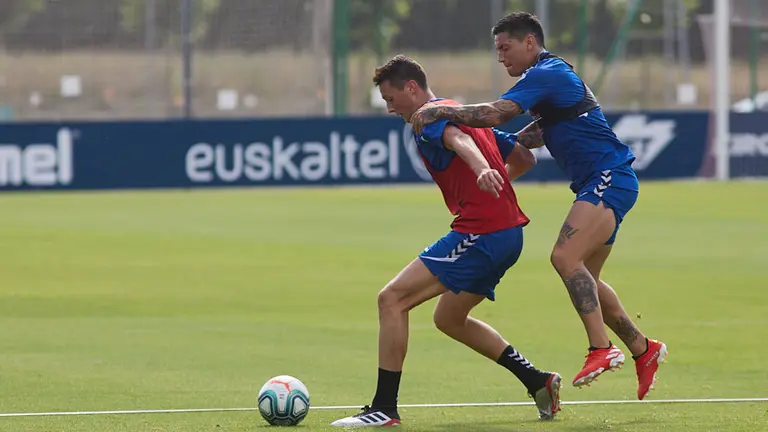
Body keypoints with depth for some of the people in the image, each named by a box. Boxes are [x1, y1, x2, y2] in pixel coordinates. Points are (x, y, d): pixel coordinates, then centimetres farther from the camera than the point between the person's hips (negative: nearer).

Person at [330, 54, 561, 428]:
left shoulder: (431, 117, -6)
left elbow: (458, 139, -32)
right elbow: (524, 158, 26)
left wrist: (482, 170, -52)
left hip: (480, 234, -10)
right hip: (509, 232, 10)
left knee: (392, 299, -10)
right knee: (448, 318, 26)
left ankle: (384, 409, -12)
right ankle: (539, 383, 24)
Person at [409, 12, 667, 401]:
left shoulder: (547, 74, -12)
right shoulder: (551, 75, 21)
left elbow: (493, 114, -22)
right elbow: (542, 130, 36)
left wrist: (438, 111, -16)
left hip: (609, 178, -11)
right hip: (598, 183, 11)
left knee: (565, 256, -25)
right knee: (583, 281, 14)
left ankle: (602, 349, -30)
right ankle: (643, 350, 25)